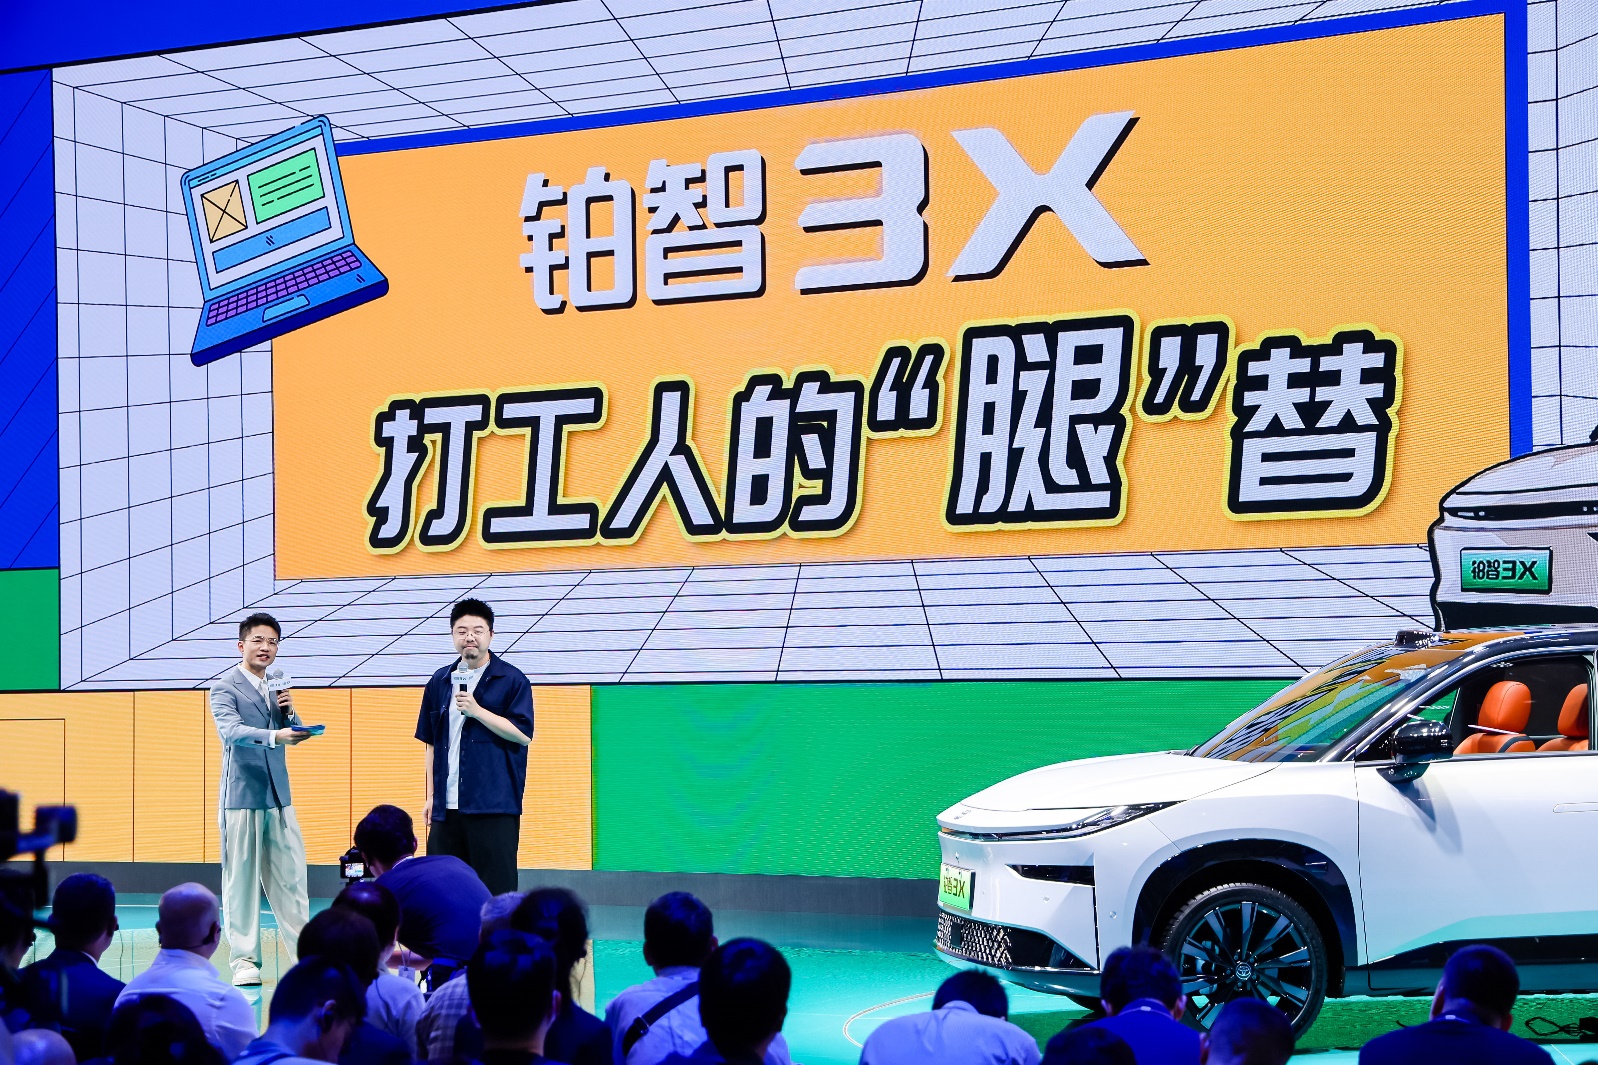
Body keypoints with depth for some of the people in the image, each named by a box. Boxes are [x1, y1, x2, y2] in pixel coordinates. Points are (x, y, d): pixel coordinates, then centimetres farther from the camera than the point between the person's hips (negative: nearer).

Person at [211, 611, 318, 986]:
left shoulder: (277, 686, 13)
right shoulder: (225, 687, -6)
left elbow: (294, 735, 19)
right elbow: (230, 730, -23)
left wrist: (289, 711, -3)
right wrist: (274, 736, -38)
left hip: (278, 794, 5)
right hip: (242, 795, -5)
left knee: (291, 875, 6)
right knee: (241, 878, -1)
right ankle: (245, 959, 5)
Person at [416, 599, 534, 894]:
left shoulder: (512, 680, 0)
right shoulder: (440, 682, 14)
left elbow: (523, 734, -9)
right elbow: (430, 744, 17)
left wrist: (476, 711, -14)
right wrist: (431, 795, 11)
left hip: (494, 805, -5)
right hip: (447, 804, 5)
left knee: (496, 888, -4)